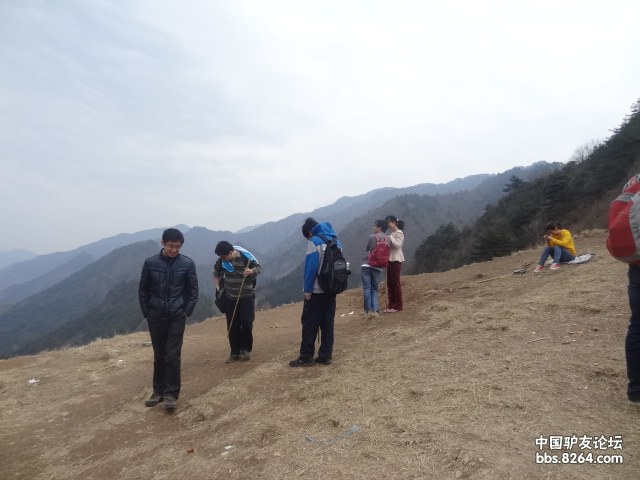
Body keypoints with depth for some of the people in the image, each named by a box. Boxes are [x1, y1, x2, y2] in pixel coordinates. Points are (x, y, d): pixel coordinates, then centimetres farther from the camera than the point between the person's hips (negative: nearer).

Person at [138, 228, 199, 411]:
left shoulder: (187, 263, -6)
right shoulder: (150, 263, -4)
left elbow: (193, 290, 1)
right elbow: (143, 290, 5)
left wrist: (187, 312, -5)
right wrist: (147, 313, 2)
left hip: (177, 317, -1)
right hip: (156, 317, 2)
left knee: (173, 355, -2)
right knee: (159, 356, 12)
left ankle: (171, 394, 9)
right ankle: (159, 391, 26)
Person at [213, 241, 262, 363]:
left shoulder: (246, 257, -18)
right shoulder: (221, 261, -7)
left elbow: (259, 268, -6)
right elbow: (216, 272, 14)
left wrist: (251, 271, -27)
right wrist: (217, 287, 5)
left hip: (247, 296, -3)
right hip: (230, 297, 3)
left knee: (246, 322, -6)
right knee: (232, 325, 5)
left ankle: (246, 349, 14)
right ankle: (235, 352, 17)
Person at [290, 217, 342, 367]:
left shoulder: (314, 242, -10)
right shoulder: (336, 241, 10)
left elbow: (311, 267, -16)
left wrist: (307, 289, -12)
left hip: (316, 290, -7)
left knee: (309, 324, 2)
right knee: (327, 324, 10)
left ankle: (306, 358, 7)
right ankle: (325, 356, 14)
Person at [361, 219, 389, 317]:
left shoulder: (372, 237, -4)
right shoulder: (387, 239, 5)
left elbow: (367, 249, 6)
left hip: (367, 265, -3)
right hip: (378, 267, 3)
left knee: (367, 289, 3)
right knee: (374, 289, 13)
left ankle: (368, 311, 3)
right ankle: (375, 310, 5)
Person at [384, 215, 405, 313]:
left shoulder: (399, 233, -9)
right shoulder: (392, 233, 16)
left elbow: (397, 245, -22)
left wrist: (390, 237, -16)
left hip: (396, 260, -8)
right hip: (390, 259, 8)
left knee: (396, 283, -3)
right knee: (390, 283, 10)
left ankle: (398, 306, 5)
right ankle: (391, 305, 17)